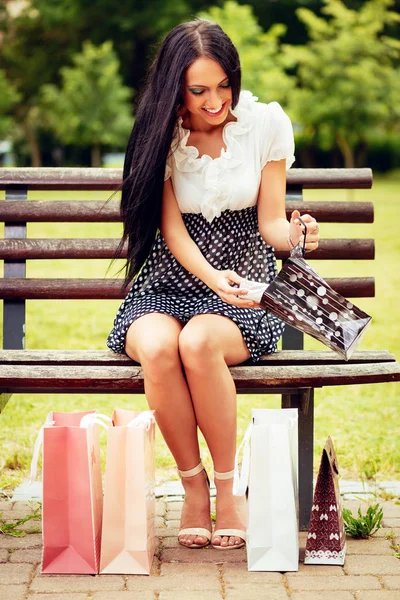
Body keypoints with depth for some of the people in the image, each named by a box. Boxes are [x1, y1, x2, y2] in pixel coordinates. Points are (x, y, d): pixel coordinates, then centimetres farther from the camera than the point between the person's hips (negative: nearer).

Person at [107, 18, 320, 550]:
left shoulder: (268, 123, 0)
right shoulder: (160, 134, -1)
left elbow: (269, 222, 0)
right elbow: (172, 229, -9)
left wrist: (293, 234, -25)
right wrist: (212, 277, -29)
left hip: (243, 291, -1)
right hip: (168, 284, 1)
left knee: (197, 343, -36)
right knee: (157, 347, -35)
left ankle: (227, 484, -15)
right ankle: (193, 483, -13)